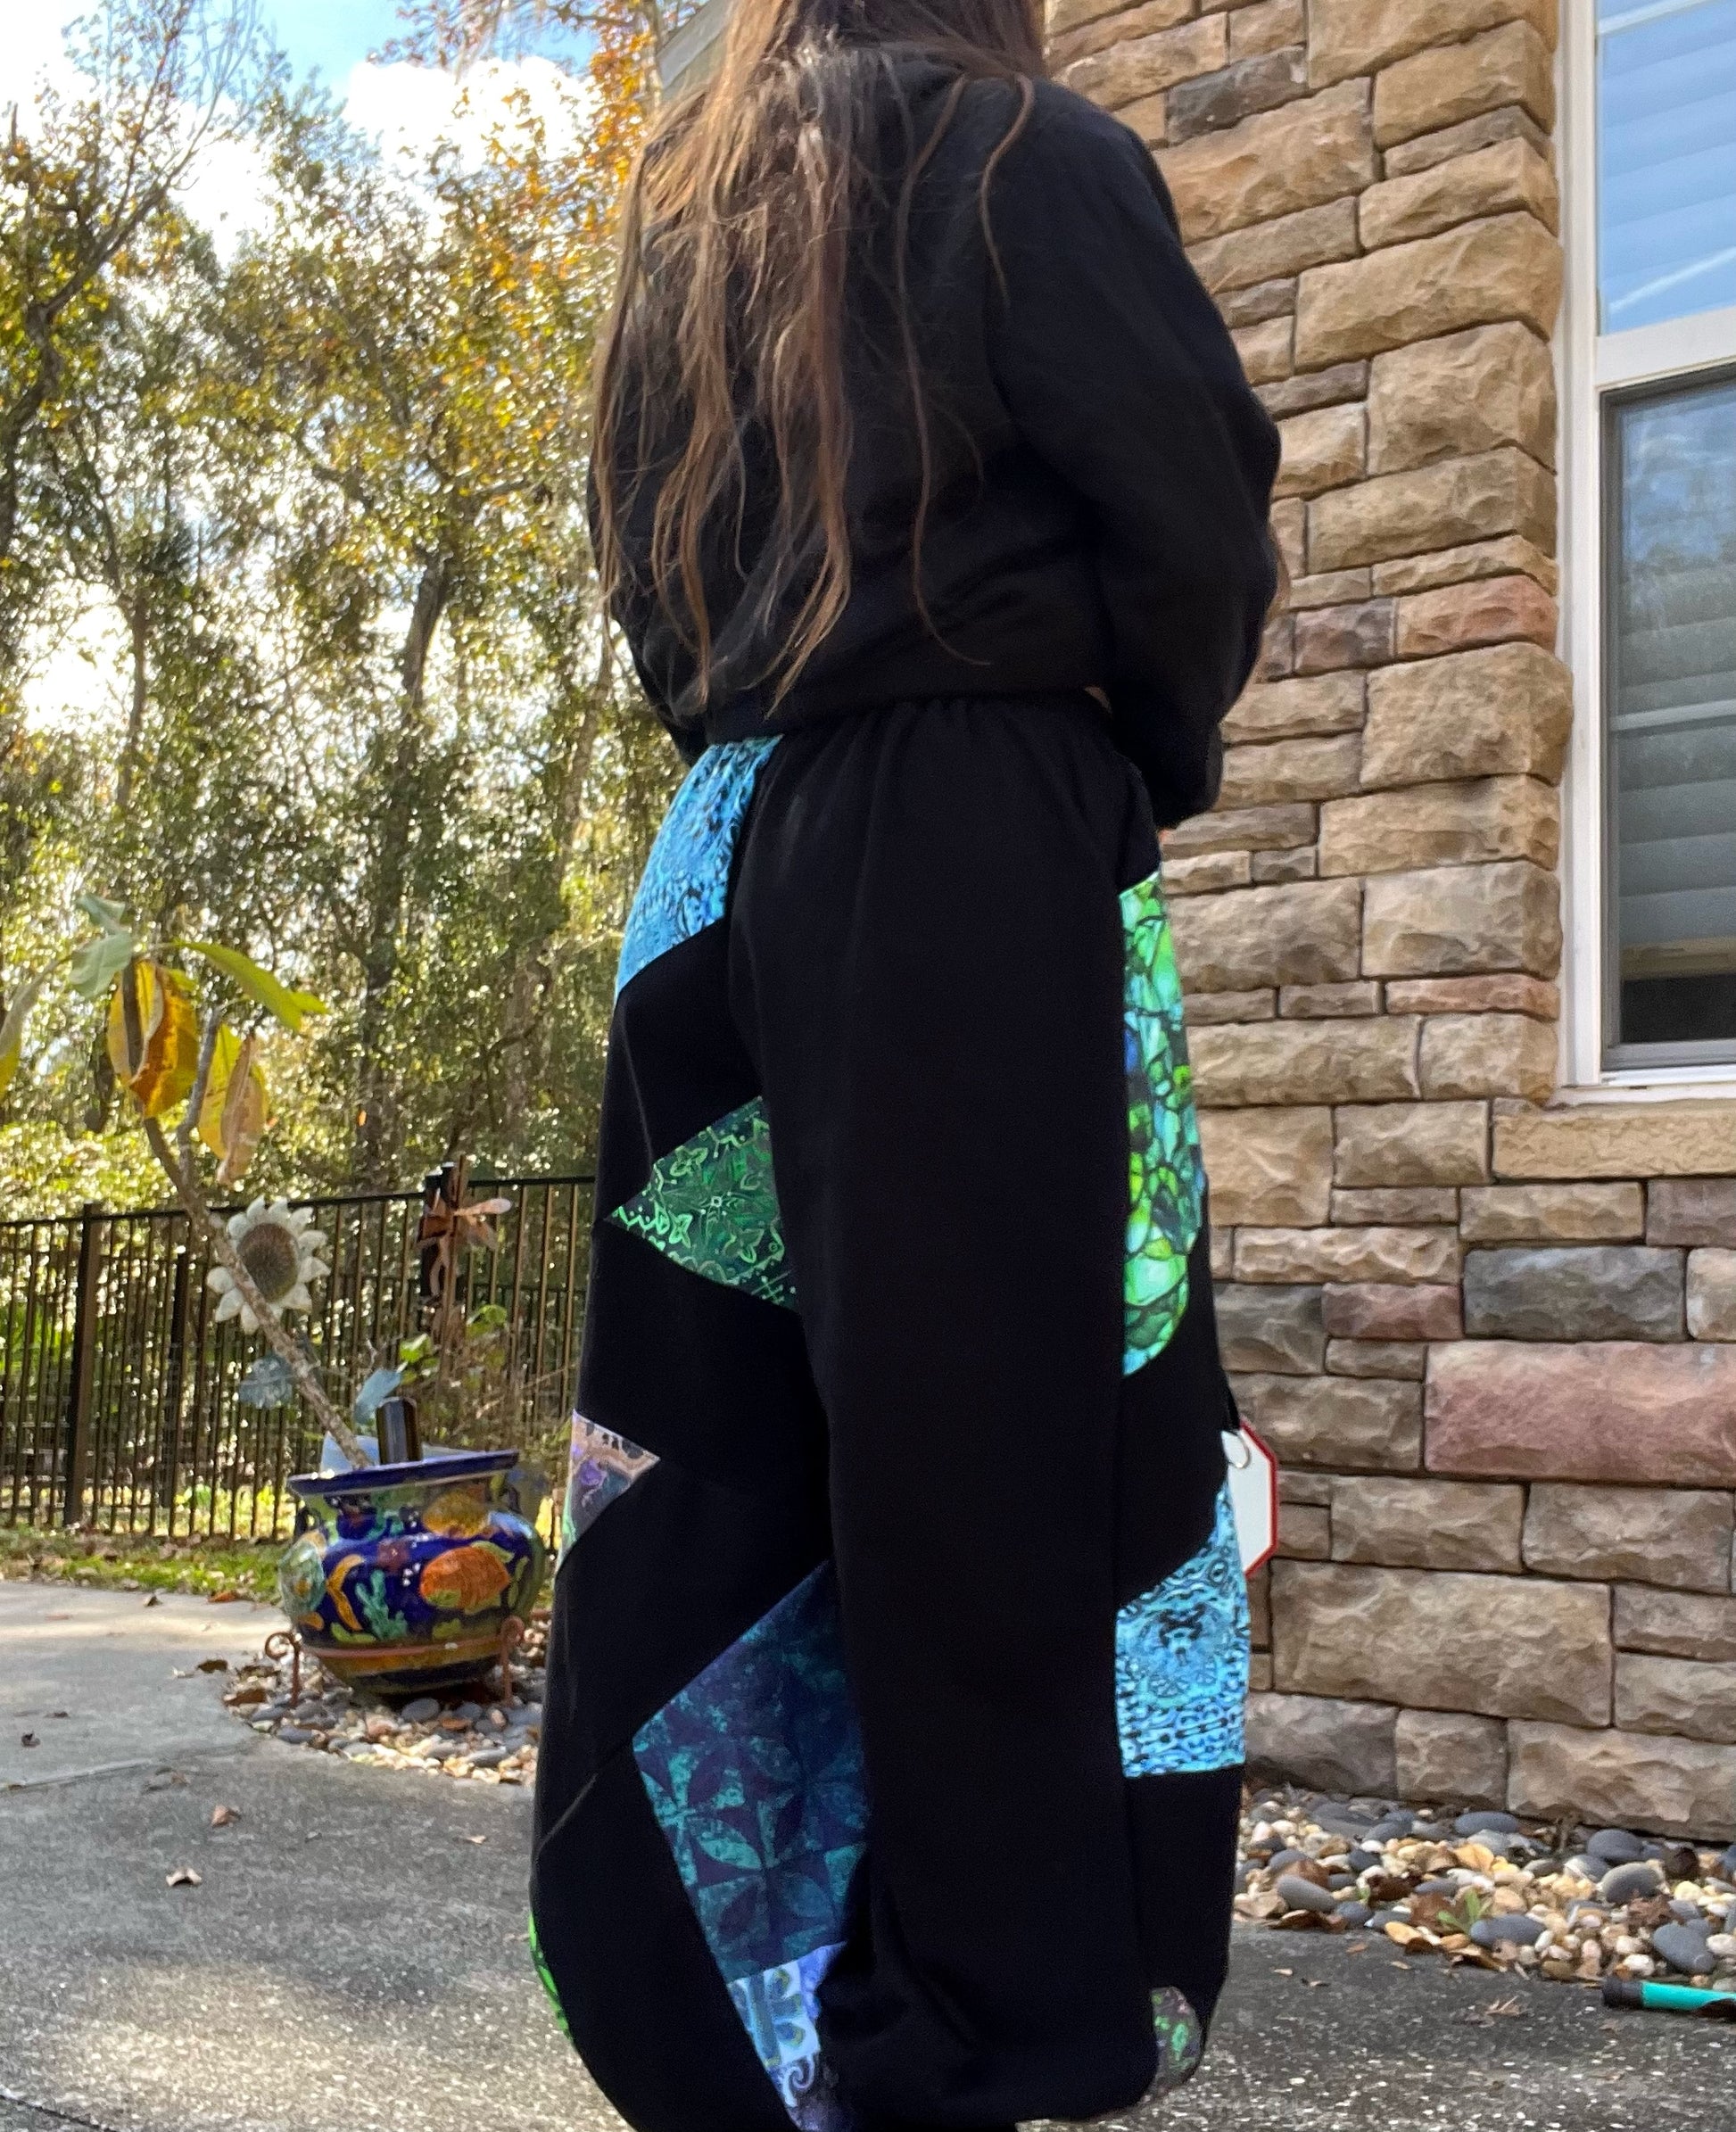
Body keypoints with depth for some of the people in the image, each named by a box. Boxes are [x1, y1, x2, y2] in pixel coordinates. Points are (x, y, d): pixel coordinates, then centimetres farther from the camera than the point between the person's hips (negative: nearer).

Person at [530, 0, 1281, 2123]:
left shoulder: (688, 226, 23)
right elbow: (1191, 503, -6)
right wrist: (1151, 764, 8)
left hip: (727, 852, 7)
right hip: (980, 849, -6)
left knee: (724, 1413, 6)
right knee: (990, 1415, -6)